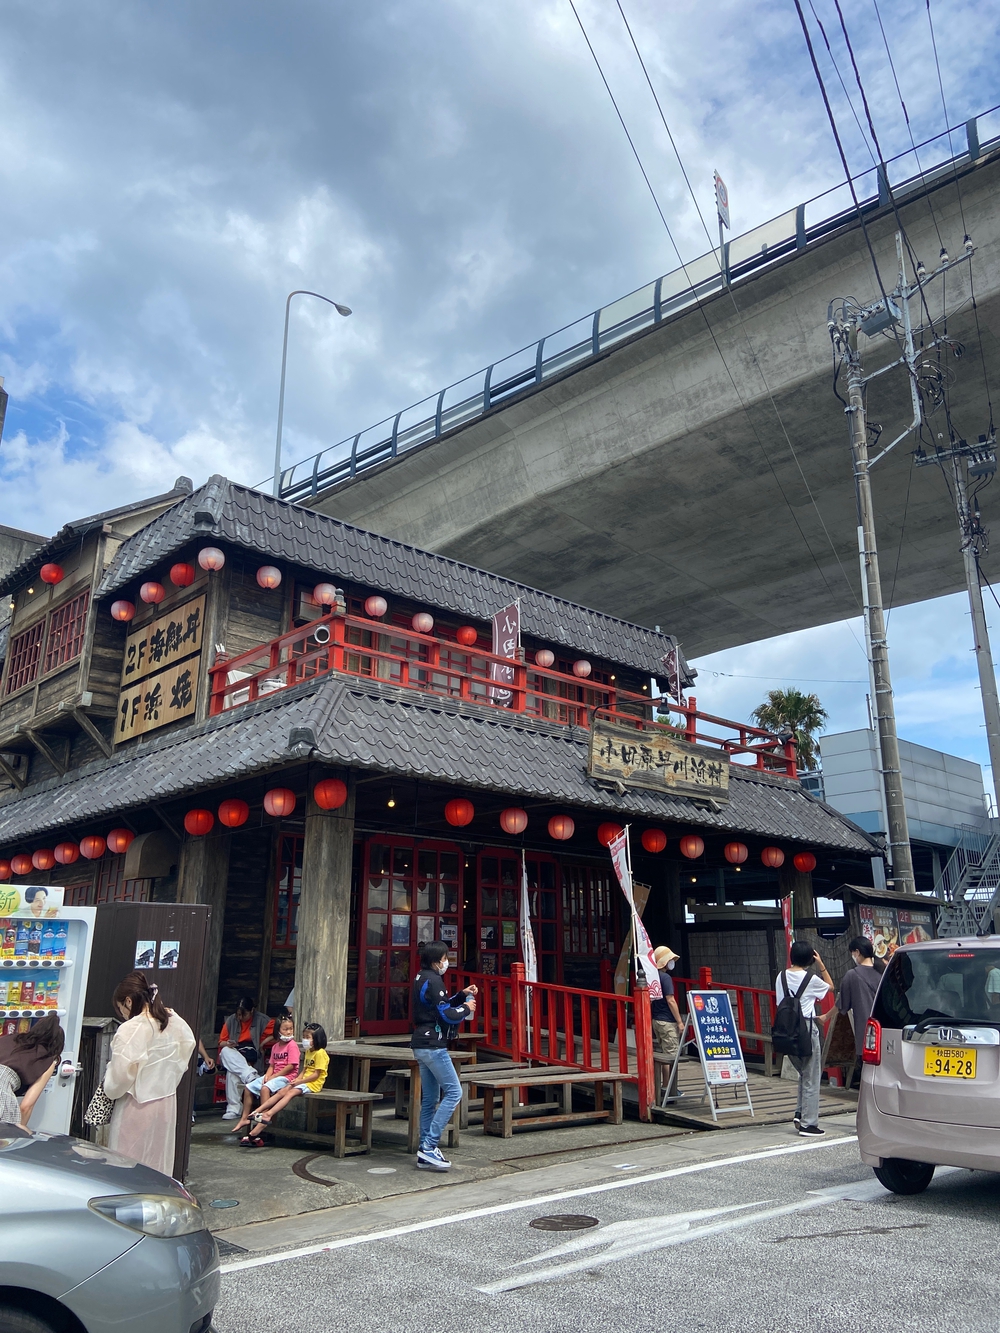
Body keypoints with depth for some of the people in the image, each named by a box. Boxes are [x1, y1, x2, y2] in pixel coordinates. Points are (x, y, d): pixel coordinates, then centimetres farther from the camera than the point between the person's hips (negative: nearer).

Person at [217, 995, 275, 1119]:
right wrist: (228, 1044, -13)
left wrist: (261, 1044, -9)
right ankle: (250, 1075, -45)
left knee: (232, 1072, -34)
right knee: (226, 1051, -34)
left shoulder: (262, 1020, -2)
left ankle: (234, 1108, -34)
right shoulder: (231, 1020, 7)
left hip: (252, 1058, -3)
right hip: (232, 1055, 3)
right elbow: (221, 1042, 10)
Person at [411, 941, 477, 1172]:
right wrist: (466, 1008, -2)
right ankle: (429, 1145, -9)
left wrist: (462, 995, 14)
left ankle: (425, 1153, 14)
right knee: (453, 1092, -8)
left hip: (422, 1046, 10)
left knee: (430, 1098, 12)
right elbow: (447, 1015, -19)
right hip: (433, 1046, -10)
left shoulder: (422, 978, 16)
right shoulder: (432, 980, -15)